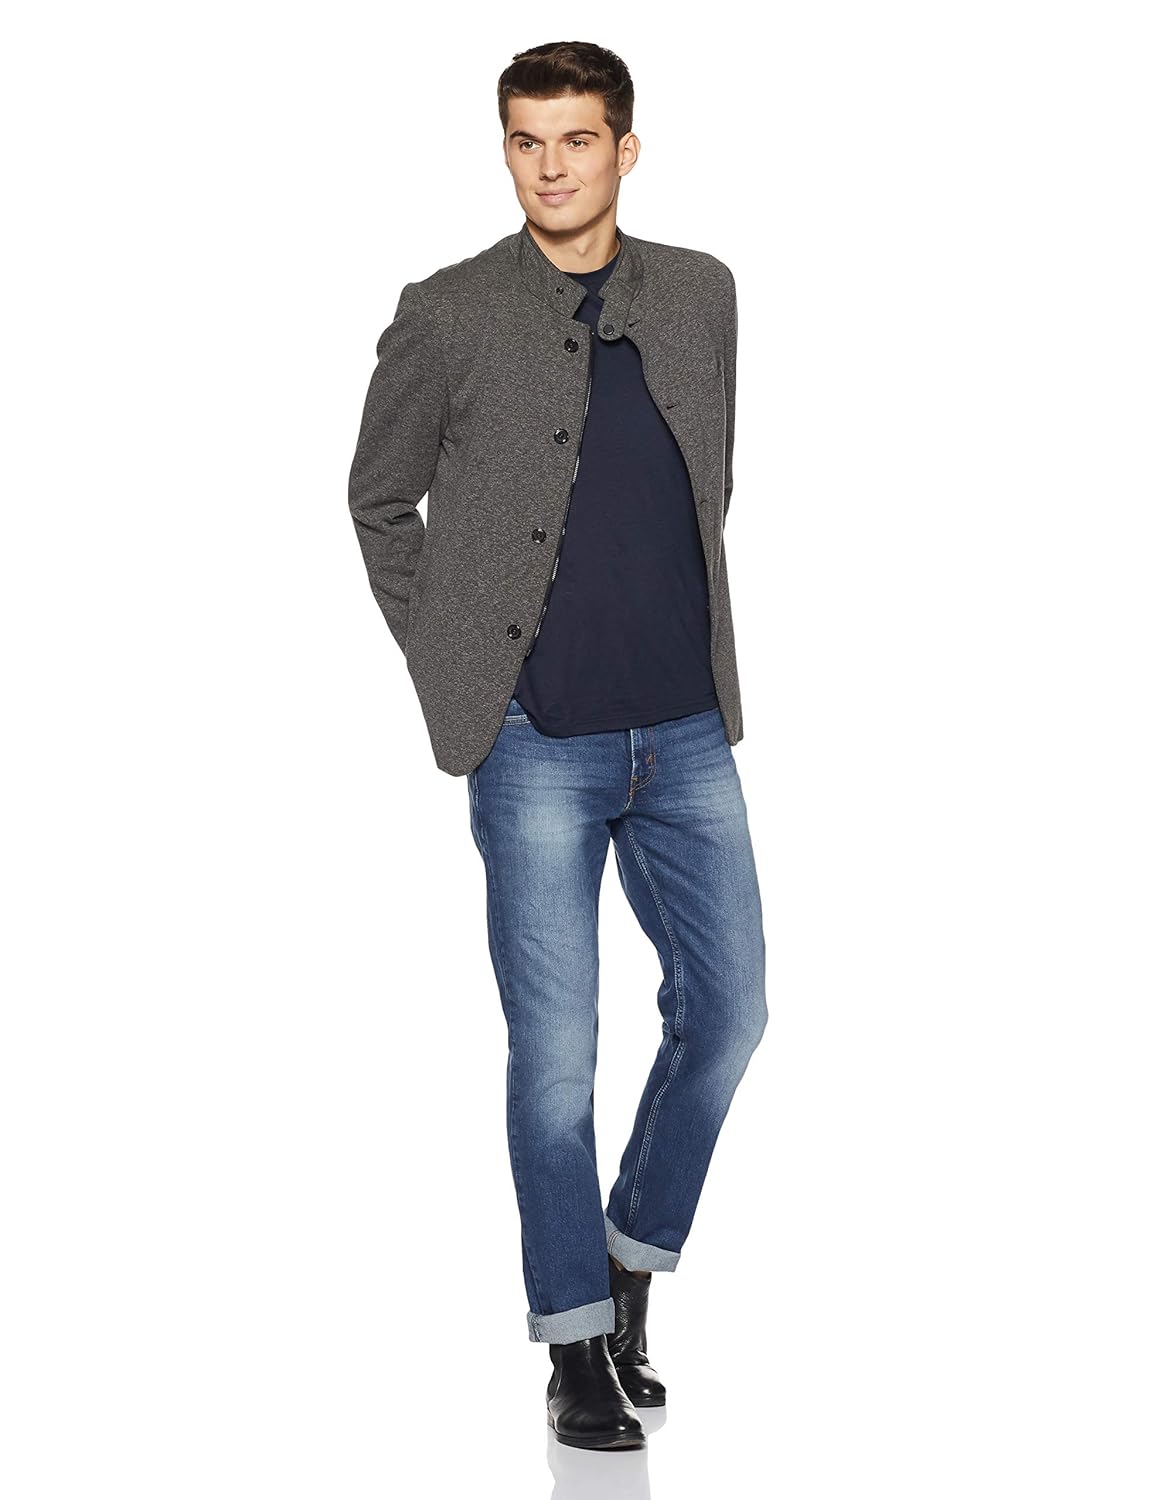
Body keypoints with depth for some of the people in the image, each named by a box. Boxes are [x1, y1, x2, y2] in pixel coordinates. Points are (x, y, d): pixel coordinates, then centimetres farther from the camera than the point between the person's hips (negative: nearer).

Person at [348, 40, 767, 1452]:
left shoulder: (700, 293, 7)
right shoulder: (448, 315, -4)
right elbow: (380, 500, 7)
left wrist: (683, 626, 14)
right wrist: (448, 665, 3)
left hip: (687, 732, 4)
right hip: (538, 744, -4)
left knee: (726, 1009, 7)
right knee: (554, 1049, 1)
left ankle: (635, 1261, 30)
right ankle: (578, 1340, 16)